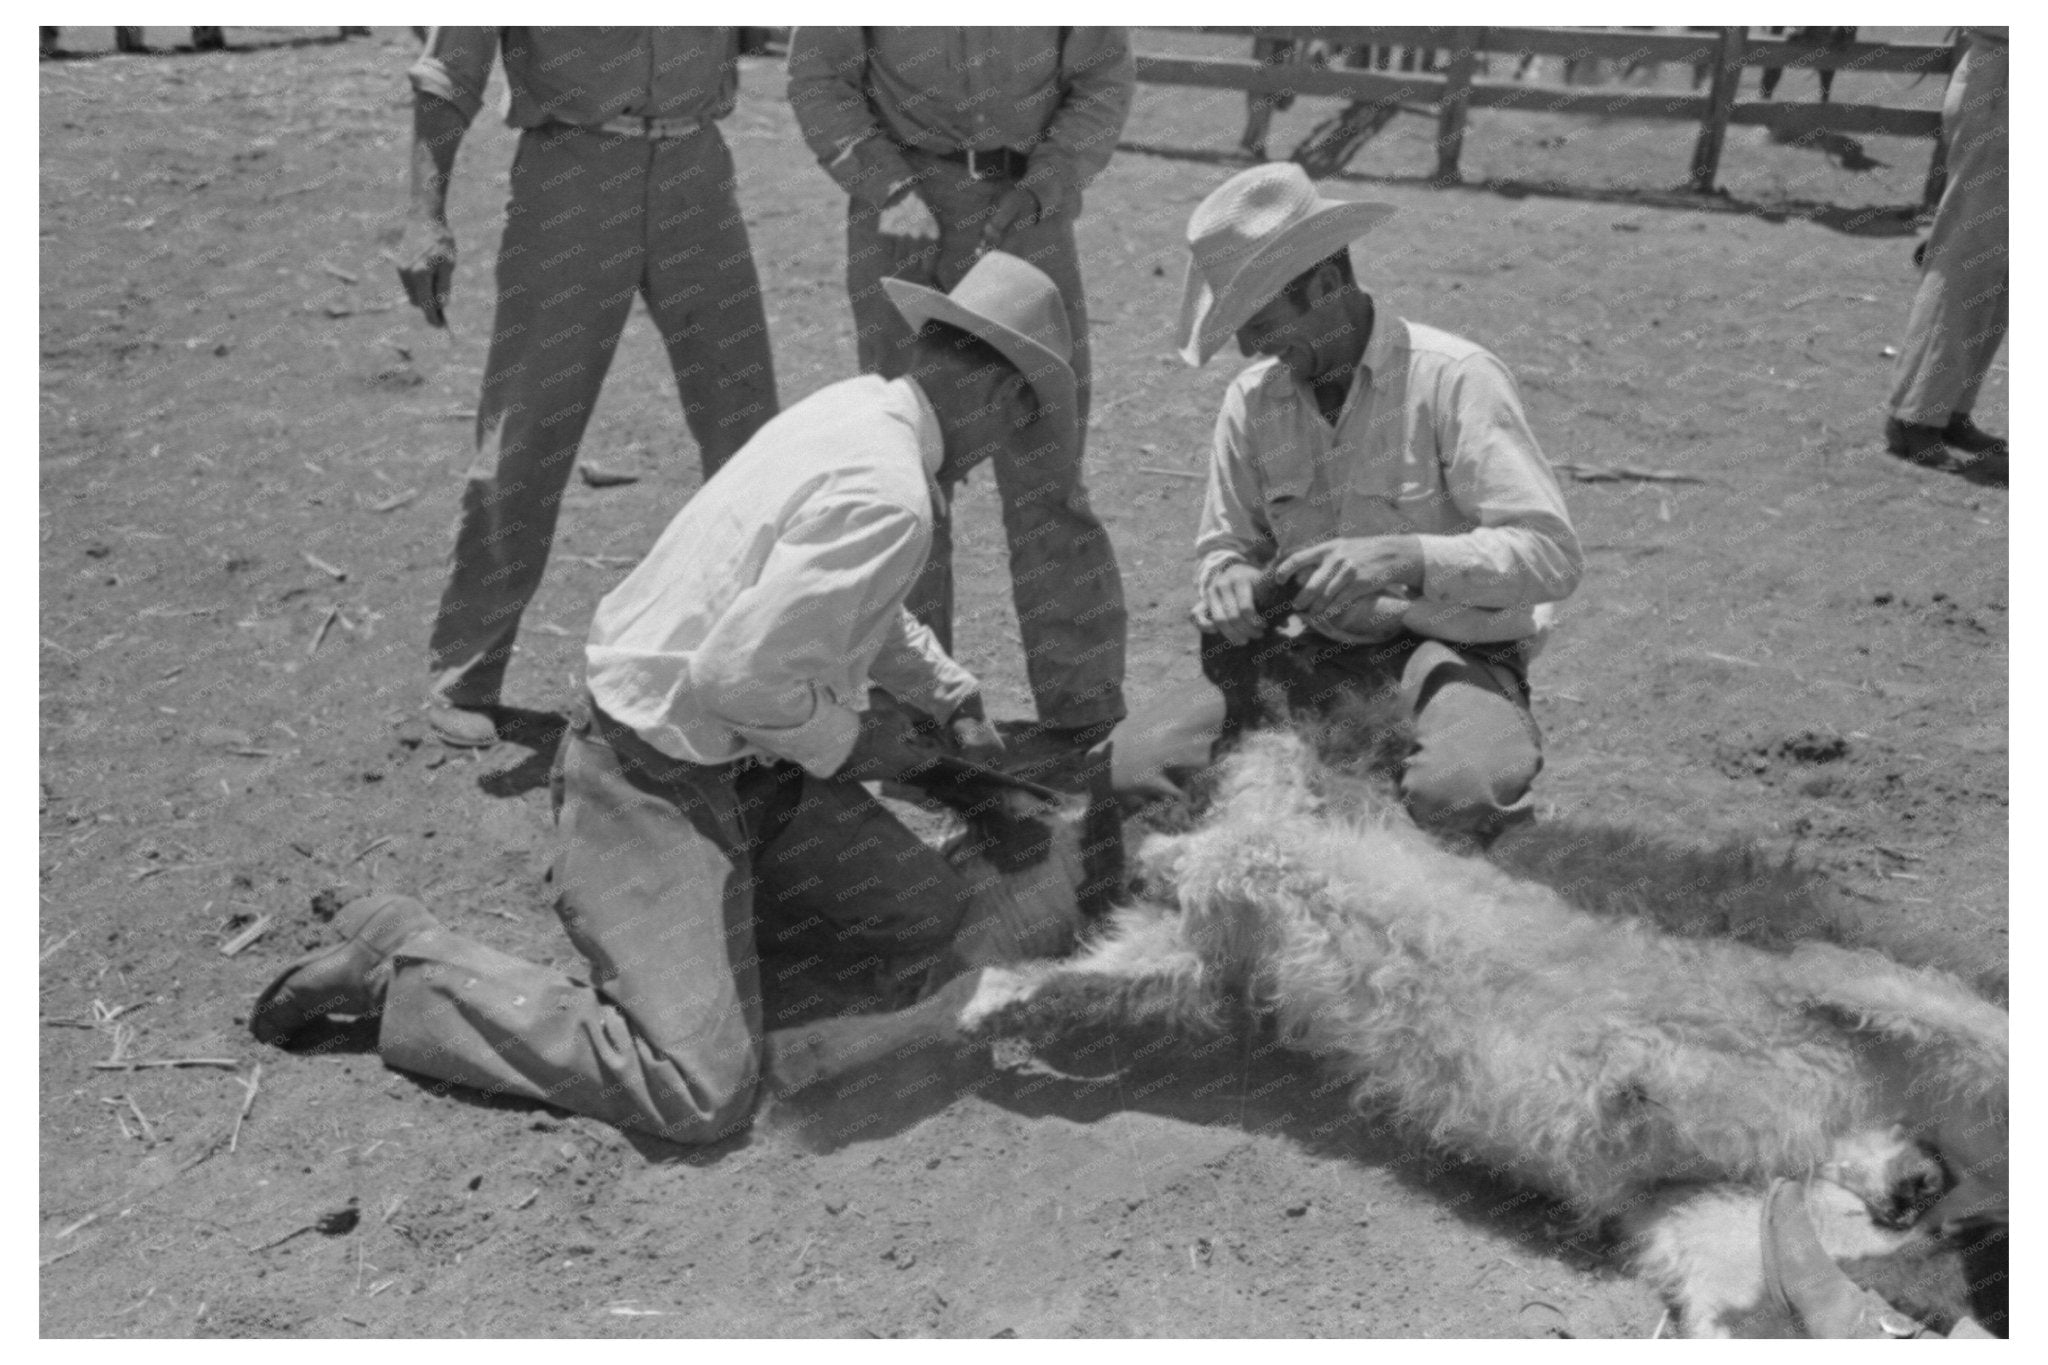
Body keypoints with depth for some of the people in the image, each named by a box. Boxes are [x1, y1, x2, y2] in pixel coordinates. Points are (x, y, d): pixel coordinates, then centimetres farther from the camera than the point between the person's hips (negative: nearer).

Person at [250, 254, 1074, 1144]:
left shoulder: (854, 407, 6)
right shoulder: (887, 497, -25)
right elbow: (737, 672, -28)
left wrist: (950, 695, 24)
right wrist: (846, 741, -11)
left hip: (742, 765, 10)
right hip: (656, 778, -10)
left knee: (934, 919, 10)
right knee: (698, 1094, -16)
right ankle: (398, 964, -2)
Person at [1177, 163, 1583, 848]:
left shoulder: (1454, 379, -14)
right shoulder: (1253, 399, 2)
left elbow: (1551, 553, -20)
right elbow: (1225, 543, 10)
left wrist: (1408, 559, -36)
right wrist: (1229, 577, -16)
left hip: (1459, 655, -4)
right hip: (1329, 657, 5)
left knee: (1461, 790, -36)